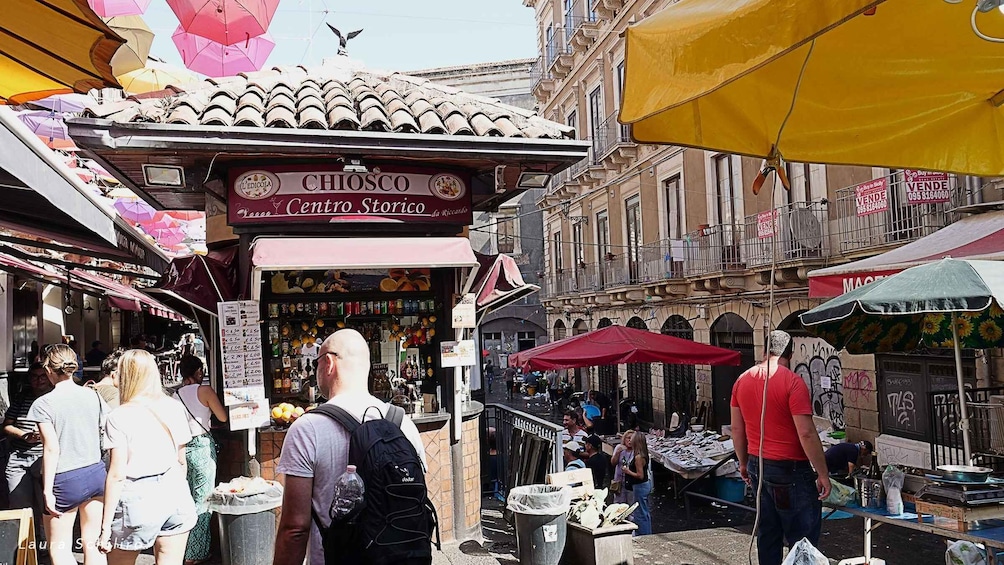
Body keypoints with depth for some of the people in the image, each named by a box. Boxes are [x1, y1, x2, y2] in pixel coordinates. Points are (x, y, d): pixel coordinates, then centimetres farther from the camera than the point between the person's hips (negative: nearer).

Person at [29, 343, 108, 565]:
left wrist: (47, 490, -7)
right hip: (96, 473, 4)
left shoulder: (44, 404, -10)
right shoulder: (92, 395, 2)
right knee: (93, 543, 12)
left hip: (66, 480, -4)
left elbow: (52, 449, -13)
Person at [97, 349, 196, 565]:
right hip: (175, 493, 4)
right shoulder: (175, 408, 3)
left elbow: (117, 475, -11)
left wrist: (106, 526, -5)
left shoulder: (119, 417, -9)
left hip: (139, 498, -4)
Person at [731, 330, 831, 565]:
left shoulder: (742, 380, 4)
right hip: (789, 469, -6)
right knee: (804, 536, 3)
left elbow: (736, 428, 10)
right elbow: (806, 433, -18)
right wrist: (822, 473, -10)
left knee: (767, 530, 15)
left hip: (757, 466, 6)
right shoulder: (792, 381, -15)